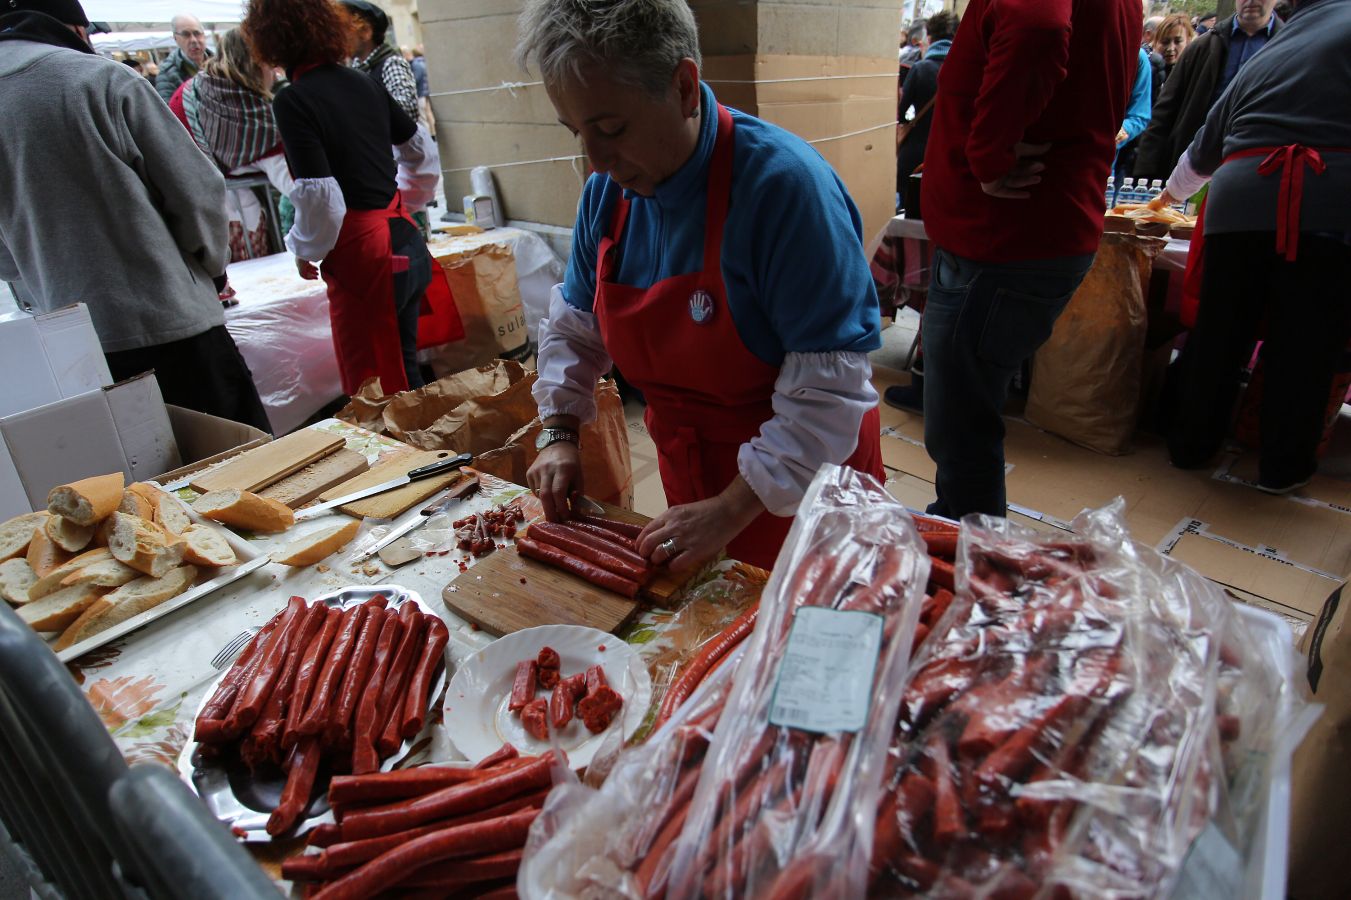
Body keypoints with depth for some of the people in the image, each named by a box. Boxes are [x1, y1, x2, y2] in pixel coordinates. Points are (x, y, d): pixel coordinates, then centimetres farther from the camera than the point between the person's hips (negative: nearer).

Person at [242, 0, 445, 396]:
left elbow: (321, 199, -17)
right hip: (408, 244, 8)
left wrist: (306, 253, 1)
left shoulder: (292, 102, -13)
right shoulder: (364, 82, 7)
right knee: (404, 375, 18)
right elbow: (423, 152, 16)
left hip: (363, 259, -7)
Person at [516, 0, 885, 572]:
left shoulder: (782, 182, -26)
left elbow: (829, 384, -27)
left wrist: (733, 510, -27)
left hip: (801, 492, -5)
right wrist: (559, 433, -3)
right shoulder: (607, 188, -4)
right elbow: (576, 322, 9)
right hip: (689, 479, 6)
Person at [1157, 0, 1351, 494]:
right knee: (1305, 343, 4)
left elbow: (1205, 148, 38)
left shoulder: (1262, 60, 26)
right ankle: (1283, 466, 13)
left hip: (1239, 201, 4)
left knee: (1218, 334, 12)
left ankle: (1191, 443, 23)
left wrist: (1173, 192, 55)